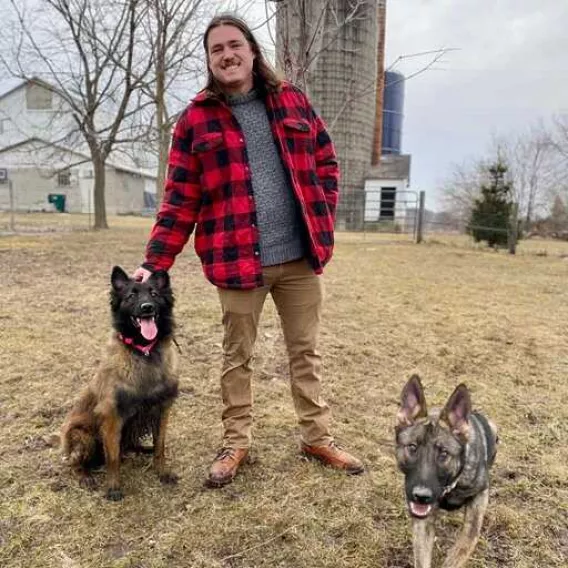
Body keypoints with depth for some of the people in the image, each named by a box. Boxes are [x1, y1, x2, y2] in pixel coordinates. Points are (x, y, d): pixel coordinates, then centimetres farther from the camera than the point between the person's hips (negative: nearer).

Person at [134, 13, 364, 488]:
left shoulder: (292, 101, 7)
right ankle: (236, 443, 29)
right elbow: (180, 200, -2)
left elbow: (325, 163, 12)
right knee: (237, 356, 11)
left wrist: (323, 222, 1)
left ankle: (317, 437, 29)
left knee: (306, 350, 13)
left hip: (300, 256, 2)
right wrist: (155, 263, -8)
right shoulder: (196, 119, 0)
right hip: (237, 260, -2)